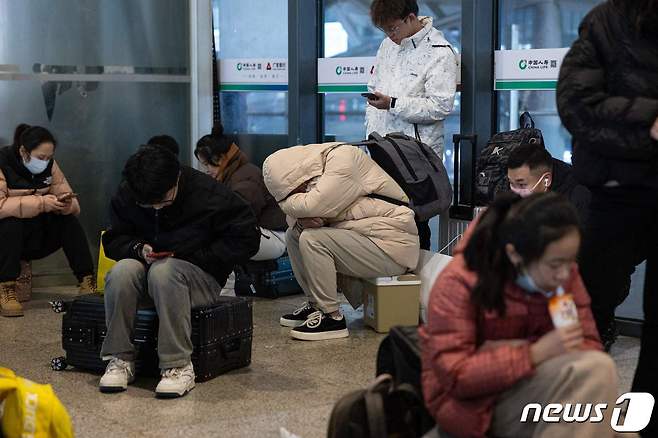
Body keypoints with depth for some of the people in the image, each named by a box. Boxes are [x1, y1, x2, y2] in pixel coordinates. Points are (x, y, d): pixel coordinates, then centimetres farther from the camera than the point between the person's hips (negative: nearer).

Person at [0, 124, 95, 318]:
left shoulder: (49, 165, -1)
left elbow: (73, 205, -1)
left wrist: (66, 204, -26)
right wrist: (41, 203, -38)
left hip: (37, 238, 5)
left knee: (70, 220, -16)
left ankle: (87, 282, -15)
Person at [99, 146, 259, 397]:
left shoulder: (208, 195, -15)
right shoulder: (126, 196, -4)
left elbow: (246, 239, -11)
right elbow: (113, 240, 9)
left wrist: (191, 255, -16)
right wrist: (139, 248, -14)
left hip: (201, 276, -4)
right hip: (147, 266, 4)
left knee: (163, 271, -37)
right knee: (121, 271, -30)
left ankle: (178, 365, -33)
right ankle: (120, 358, -21)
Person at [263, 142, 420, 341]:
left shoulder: (343, 158, -18)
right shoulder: (317, 168, 8)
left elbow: (313, 206, -26)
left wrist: (288, 201, -7)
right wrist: (303, 220, -14)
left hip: (391, 245, -9)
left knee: (311, 240, -21)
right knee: (294, 235, 8)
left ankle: (332, 317, -13)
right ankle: (316, 305, 13)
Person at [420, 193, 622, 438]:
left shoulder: (564, 274, -4)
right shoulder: (458, 284, -19)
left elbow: (589, 346, -5)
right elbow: (456, 376, -22)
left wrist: (503, 353, -19)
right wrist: (536, 353, -27)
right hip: (477, 403, -5)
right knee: (595, 371, -26)